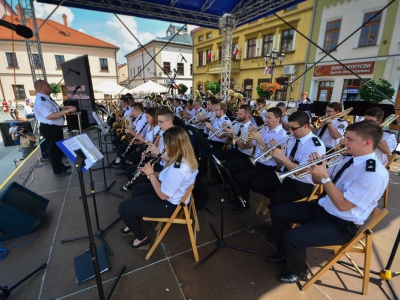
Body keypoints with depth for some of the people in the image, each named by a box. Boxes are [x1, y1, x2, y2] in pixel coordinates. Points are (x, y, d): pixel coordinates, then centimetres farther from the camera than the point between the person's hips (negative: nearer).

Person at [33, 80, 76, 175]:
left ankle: (60, 166, 39)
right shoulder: (40, 101, -22)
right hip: (49, 129, -10)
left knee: (59, 147, 22)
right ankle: (58, 170, 20)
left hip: (55, 127, 10)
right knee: (54, 149, 4)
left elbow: (55, 110, 21)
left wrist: (66, 107, 8)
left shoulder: (46, 98, 11)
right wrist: (66, 111, -32)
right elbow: (50, 116, -33)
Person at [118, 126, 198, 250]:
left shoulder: (177, 169, -37)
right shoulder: (186, 157, -7)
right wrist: (155, 173, -3)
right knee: (137, 189, 27)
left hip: (169, 204, -10)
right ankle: (135, 224, 43)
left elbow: (163, 195, -27)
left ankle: (142, 238, 19)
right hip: (174, 195, 10)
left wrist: (151, 174, -18)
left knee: (123, 208, -2)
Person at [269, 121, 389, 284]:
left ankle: (296, 271, 11)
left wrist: (324, 176, -27)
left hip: (341, 224, -8)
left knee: (293, 237, -24)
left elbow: (342, 205, -26)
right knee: (277, 212, 4)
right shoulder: (349, 159, 4)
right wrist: (317, 168, -12)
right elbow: (319, 181, 9)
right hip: (321, 207, 9)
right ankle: (285, 253, 26)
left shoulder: (375, 174, -23)